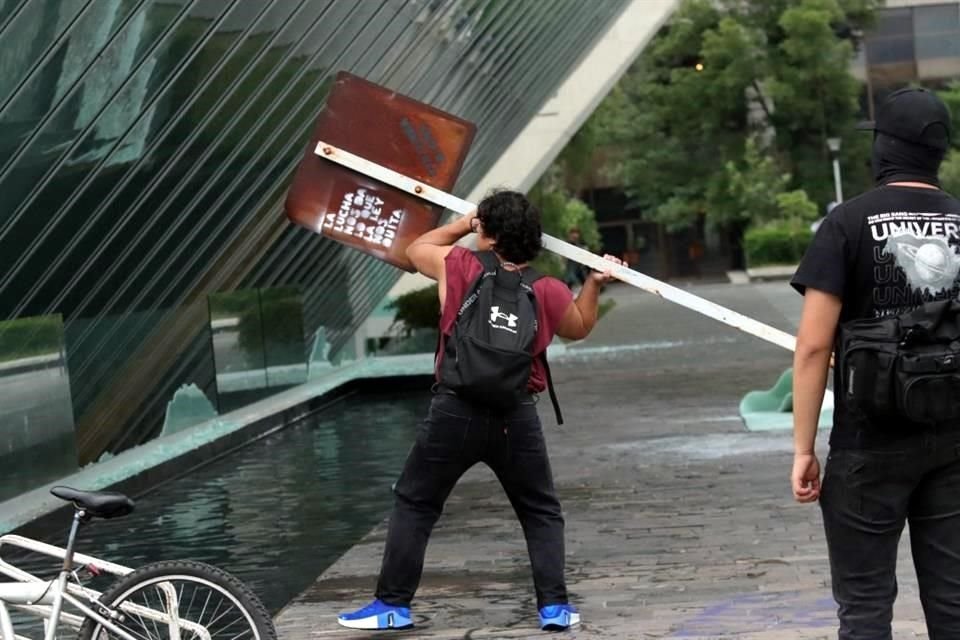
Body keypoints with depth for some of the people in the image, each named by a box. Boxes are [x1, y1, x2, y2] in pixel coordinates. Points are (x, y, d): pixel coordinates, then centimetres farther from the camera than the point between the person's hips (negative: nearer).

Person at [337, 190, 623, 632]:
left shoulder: (459, 267, -2)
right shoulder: (549, 292, 2)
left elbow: (415, 249, 19)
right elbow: (579, 328, 23)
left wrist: (462, 224, 25)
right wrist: (594, 283, 25)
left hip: (455, 412, -1)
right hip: (517, 417, 1)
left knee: (414, 504, 12)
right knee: (542, 513, 17)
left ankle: (393, 605, 13)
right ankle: (554, 606, 9)